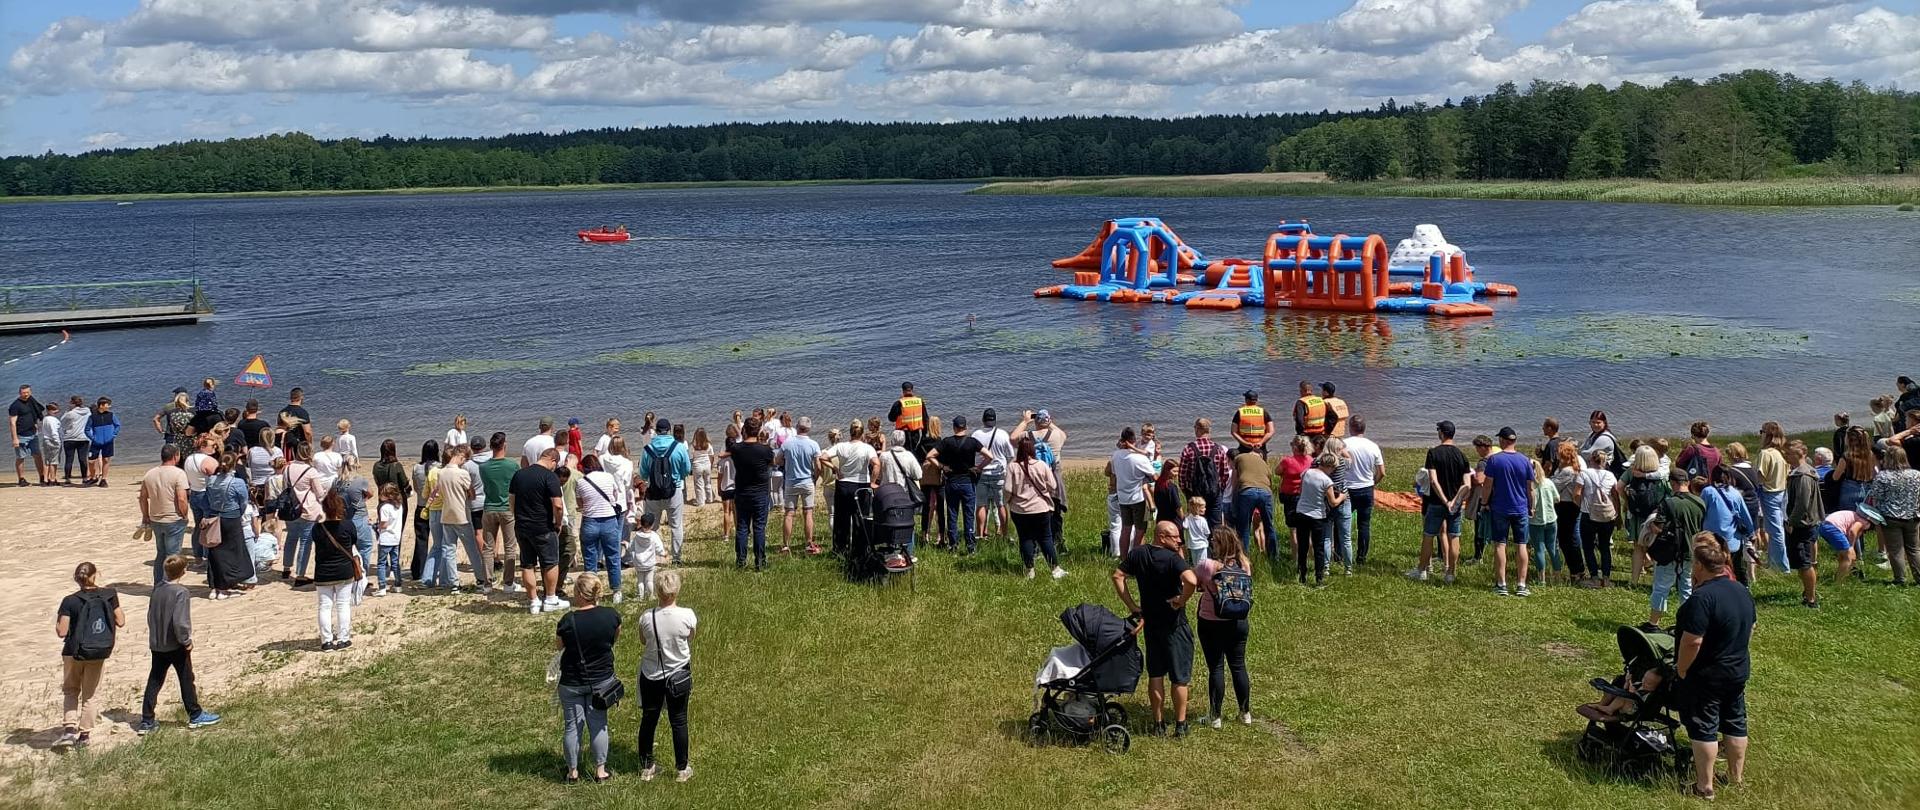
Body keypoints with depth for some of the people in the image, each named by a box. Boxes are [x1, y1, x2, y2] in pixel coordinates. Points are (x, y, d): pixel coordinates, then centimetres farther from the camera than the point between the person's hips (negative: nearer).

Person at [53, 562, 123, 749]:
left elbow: (62, 632, -14)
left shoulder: (70, 601, -14)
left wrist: (57, 620, 6)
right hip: (99, 654, 2)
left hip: (74, 653, -2)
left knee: (70, 691, 19)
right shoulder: (110, 595, -9)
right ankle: (85, 734, 20)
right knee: (89, 694, 17)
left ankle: (69, 728, 4)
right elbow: (121, 622, -2)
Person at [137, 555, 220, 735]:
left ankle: (146, 721, 11)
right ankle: (195, 716, 19)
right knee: (186, 679, 8)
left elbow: (150, 616, 8)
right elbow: (180, 622, -26)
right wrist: (186, 641, -13)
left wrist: (156, 635, 18)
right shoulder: (181, 592, -20)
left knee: (154, 681, 10)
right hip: (176, 646, -6)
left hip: (156, 644, 6)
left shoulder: (157, 590, 0)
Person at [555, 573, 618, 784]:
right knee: (598, 724, 14)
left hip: (572, 683, -2)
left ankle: (573, 772, 25)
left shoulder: (568, 621, -22)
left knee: (572, 726, 13)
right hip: (602, 679, 2)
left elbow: (558, 646, -4)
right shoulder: (611, 616, -14)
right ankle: (600, 771, 22)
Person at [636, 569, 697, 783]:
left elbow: (643, 642, 0)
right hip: (679, 676, -1)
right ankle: (682, 769, 25)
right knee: (679, 721, 14)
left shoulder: (647, 618, -17)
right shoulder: (687, 616, -19)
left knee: (648, 720, 17)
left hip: (651, 676, 1)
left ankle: (646, 767, 29)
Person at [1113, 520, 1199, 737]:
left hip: (1150, 623, 5)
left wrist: (1131, 605, 3)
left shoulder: (1138, 553, -1)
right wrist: (1182, 600, -18)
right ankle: (1180, 725, 11)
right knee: (1180, 677, 7)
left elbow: (1118, 576, 2)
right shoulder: (1173, 558, -20)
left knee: (1155, 674, 14)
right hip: (1174, 625, -5)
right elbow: (1191, 581, -36)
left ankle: (1159, 723, 19)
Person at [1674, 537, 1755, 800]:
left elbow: (1692, 641, -28)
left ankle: (1705, 786, 9)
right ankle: (1737, 777, 31)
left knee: (1703, 728, 2)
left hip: (1706, 677, -8)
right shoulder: (1742, 591, 2)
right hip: (1739, 670, 8)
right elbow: (1749, 630, 14)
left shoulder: (1702, 597, -27)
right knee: (1735, 722, 18)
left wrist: (1681, 669, -15)